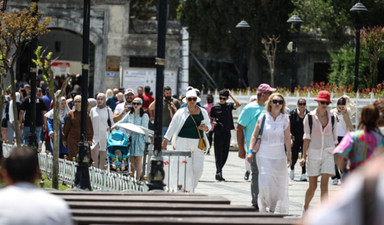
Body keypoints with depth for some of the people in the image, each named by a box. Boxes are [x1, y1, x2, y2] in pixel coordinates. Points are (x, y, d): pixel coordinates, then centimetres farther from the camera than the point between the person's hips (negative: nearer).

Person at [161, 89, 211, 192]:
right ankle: (188, 191, -7)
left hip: (198, 144, 3)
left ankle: (192, 188, 21)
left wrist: (205, 127, -8)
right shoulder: (181, 112, 2)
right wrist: (165, 141, 0)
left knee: (198, 169, -1)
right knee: (186, 168, -9)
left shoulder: (203, 112, 11)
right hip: (184, 144, -3)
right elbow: (172, 127, 3)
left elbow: (209, 125, 17)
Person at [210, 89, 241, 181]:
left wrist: (231, 94, -7)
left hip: (227, 133, 3)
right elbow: (211, 118, 10)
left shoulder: (229, 106, 5)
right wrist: (213, 122, -13)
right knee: (218, 153, -9)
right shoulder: (215, 107, 2)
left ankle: (219, 171, 18)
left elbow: (238, 104, -13)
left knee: (225, 153, 6)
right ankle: (218, 172, -16)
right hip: (218, 133, -3)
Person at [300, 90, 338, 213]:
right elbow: (307, 137, -4)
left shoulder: (332, 118, 5)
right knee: (313, 186, 5)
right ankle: (305, 208, 30)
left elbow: (334, 139, 12)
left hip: (328, 154, 1)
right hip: (313, 153, -1)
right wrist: (304, 156, -8)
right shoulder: (310, 117, -2)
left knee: (324, 185, -10)